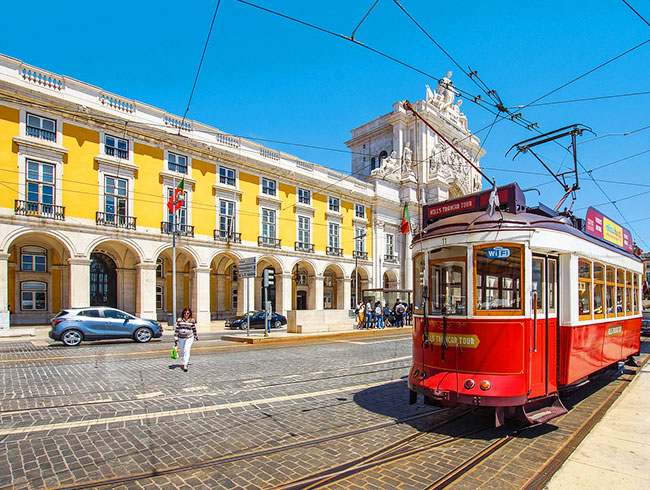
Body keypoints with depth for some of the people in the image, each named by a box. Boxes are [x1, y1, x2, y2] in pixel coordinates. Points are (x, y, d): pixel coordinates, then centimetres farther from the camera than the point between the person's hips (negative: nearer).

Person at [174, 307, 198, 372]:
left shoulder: (192, 320, -1)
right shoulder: (179, 320, -1)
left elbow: (194, 329, 10)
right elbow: (176, 329, 1)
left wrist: (196, 336, 18)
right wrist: (175, 338, -2)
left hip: (189, 338, -2)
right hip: (181, 338, 2)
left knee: (186, 350, -14)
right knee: (183, 351, 13)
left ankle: (185, 365, -14)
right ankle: (187, 361, 36)